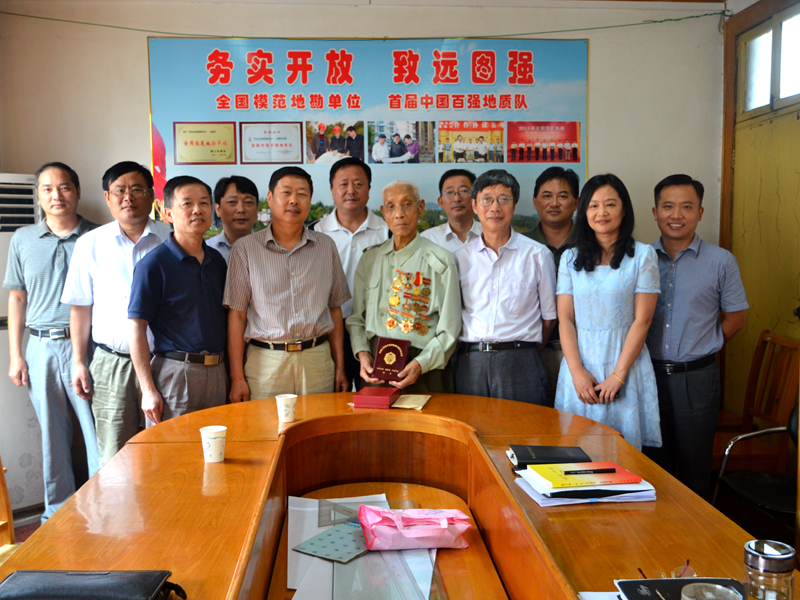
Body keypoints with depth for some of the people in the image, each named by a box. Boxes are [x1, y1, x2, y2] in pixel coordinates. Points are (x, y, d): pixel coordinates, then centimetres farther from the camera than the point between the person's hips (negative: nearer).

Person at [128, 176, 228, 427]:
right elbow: (136, 328, -10)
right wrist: (148, 390, -14)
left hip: (217, 374, 6)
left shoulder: (217, 261, 11)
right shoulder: (154, 264, -7)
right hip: (174, 374, -6)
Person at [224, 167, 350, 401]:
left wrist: (340, 366, 7)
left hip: (317, 361, 2)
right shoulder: (245, 249, 2)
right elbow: (237, 315, 0)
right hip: (265, 362, -2)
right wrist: (237, 378, -5)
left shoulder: (326, 246, 10)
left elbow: (335, 309, 11)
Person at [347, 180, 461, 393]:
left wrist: (420, 364, -16)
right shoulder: (369, 259, 10)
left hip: (424, 369, -3)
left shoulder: (440, 261, -4)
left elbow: (449, 329, -6)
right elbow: (356, 318, 11)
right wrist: (362, 353, -5)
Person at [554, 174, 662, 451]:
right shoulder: (571, 258, 8)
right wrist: (577, 371, -8)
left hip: (625, 365, -2)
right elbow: (565, 319, 3)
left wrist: (618, 375, -10)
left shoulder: (643, 256, 0)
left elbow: (642, 320, -5)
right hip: (581, 367, 2)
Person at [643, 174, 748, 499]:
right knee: (653, 463, 14)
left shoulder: (721, 261, -3)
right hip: (649, 373, 2)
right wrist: (647, 352, -2)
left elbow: (735, 317, 5)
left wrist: (697, 348, 1)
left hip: (696, 377, -2)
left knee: (694, 465, 9)